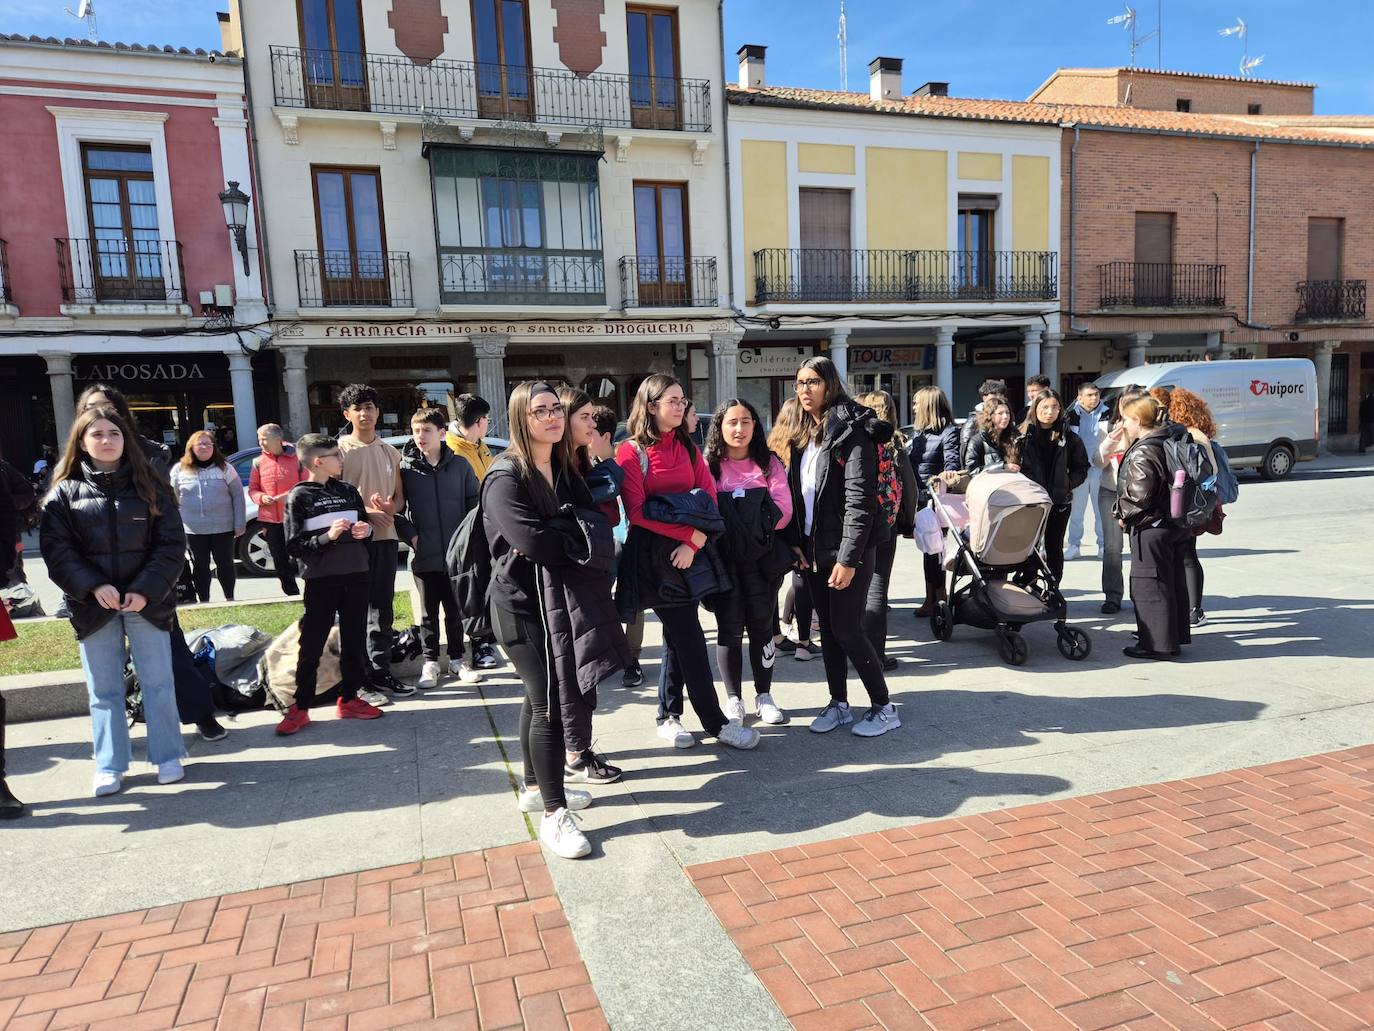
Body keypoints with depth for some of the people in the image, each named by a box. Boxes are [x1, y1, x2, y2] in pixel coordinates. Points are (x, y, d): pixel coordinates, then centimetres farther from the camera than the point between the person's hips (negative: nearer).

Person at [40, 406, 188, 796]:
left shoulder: (150, 486, 2)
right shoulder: (65, 492, 3)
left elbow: (171, 544, -2)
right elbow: (57, 550, -2)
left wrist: (146, 590, -13)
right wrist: (93, 586, -16)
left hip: (147, 602, 0)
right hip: (93, 604, 1)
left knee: (157, 683, 5)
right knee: (104, 689, 9)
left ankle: (167, 757, 17)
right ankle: (110, 765, 19)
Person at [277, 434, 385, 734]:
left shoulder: (348, 490, 9)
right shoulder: (299, 497, -4)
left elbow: (366, 524, 19)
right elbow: (294, 546, -9)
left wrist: (366, 529, -4)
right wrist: (327, 536, -22)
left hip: (357, 575, 5)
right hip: (320, 579, -5)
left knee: (354, 641, 10)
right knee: (311, 645, 0)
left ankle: (349, 699, 22)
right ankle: (300, 708, 11)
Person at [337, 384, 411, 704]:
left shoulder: (390, 452, 14)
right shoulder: (340, 449, -1)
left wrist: (390, 508, -7)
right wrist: (365, 514, -19)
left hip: (386, 537, 5)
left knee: (382, 610, 11)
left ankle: (381, 674, 21)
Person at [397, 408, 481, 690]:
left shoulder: (460, 465, 1)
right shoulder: (405, 467, -2)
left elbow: (475, 501, 7)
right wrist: (411, 535, -6)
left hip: (457, 552, 1)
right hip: (424, 555, -1)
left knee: (456, 610, 11)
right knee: (429, 612, 9)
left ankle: (457, 659, 25)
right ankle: (430, 662, 20)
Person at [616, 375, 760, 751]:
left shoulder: (688, 447, 11)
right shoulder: (631, 452, -5)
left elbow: (709, 498, 2)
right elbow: (637, 512, -12)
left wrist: (694, 542, -14)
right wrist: (685, 532, -17)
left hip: (689, 551, 6)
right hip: (654, 554, -5)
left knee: (679, 634, 10)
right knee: (689, 638, -4)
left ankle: (669, 716, 23)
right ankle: (715, 723, 4)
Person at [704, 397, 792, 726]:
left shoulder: (768, 463, 8)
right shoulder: (709, 465, 4)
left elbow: (783, 511, -2)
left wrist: (756, 527, -12)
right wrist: (725, 530, -16)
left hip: (761, 556, 1)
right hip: (723, 558, -1)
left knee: (761, 623, 6)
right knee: (730, 627, 1)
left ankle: (764, 696, 20)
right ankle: (733, 700, 14)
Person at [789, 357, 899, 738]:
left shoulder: (851, 432, -12)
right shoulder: (804, 436, 12)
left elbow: (860, 500, -18)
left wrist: (848, 558, -22)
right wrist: (797, 543, 3)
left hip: (847, 551, -7)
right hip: (815, 550, 8)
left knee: (847, 629, -5)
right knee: (828, 628, 12)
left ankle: (884, 707, 11)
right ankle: (838, 703, 25)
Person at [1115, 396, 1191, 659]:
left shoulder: (1142, 452, -19)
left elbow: (1139, 495, -23)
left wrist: (1124, 515, -6)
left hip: (1151, 526, -10)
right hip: (1174, 523, 10)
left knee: (1149, 584, -2)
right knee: (1173, 580, 18)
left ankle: (1157, 643, 3)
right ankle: (1174, 635, 30)